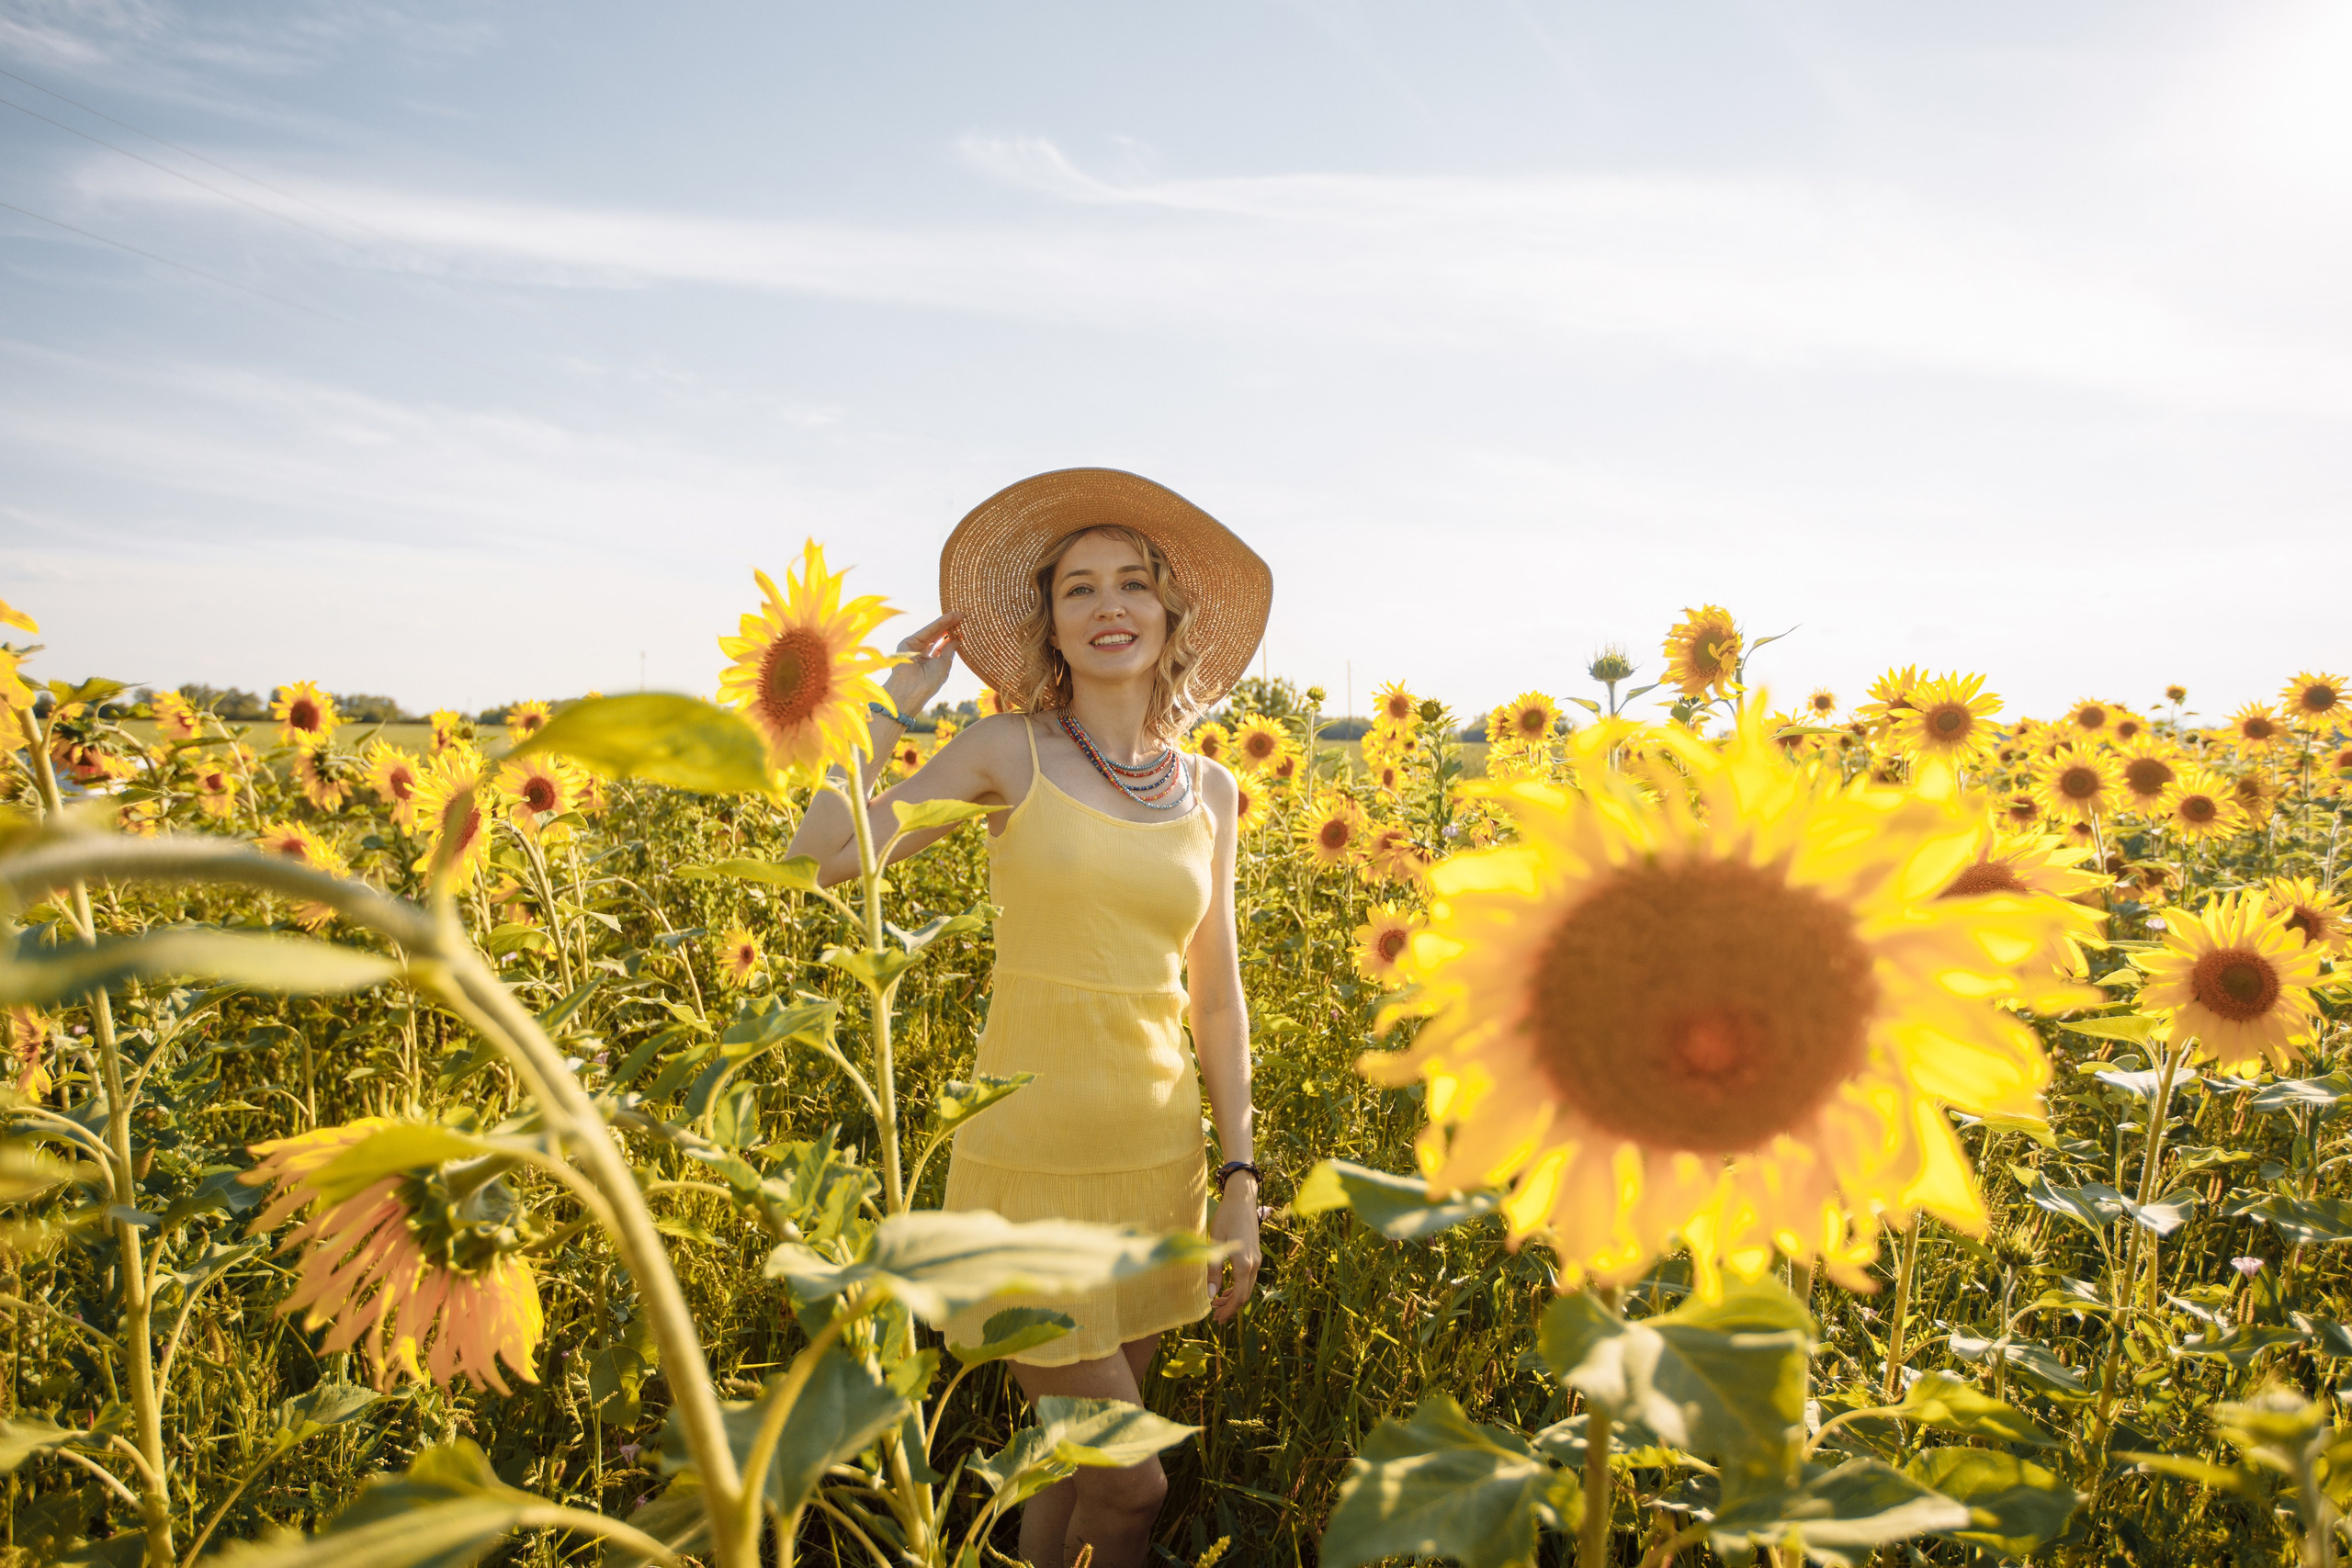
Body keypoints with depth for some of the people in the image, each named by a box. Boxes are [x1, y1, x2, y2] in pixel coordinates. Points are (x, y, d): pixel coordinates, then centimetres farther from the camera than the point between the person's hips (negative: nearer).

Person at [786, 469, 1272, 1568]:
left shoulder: (1209, 792, 6)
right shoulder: (1011, 751, -5)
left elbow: (1217, 1000, 9)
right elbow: (820, 858, -15)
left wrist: (1239, 1181, 6)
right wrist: (899, 698, -10)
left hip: (1157, 1159, 4)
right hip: (1030, 1154, -4)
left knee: (1075, 1461, 17)